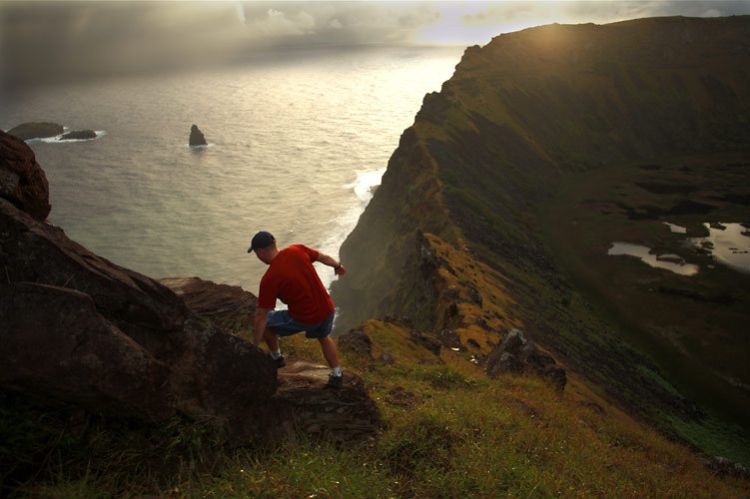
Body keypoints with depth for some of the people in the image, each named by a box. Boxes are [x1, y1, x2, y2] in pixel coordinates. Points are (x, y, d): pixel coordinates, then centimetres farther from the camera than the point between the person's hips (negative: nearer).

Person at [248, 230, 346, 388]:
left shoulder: (269, 279, -20)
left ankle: (276, 357, 36)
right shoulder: (298, 250, -8)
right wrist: (338, 266, 31)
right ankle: (337, 375, 36)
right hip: (327, 310, 5)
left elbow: (262, 315, -15)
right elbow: (323, 257, 9)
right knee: (324, 337, 36)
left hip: (304, 319, -5)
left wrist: (255, 345, -5)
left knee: (265, 321, 18)